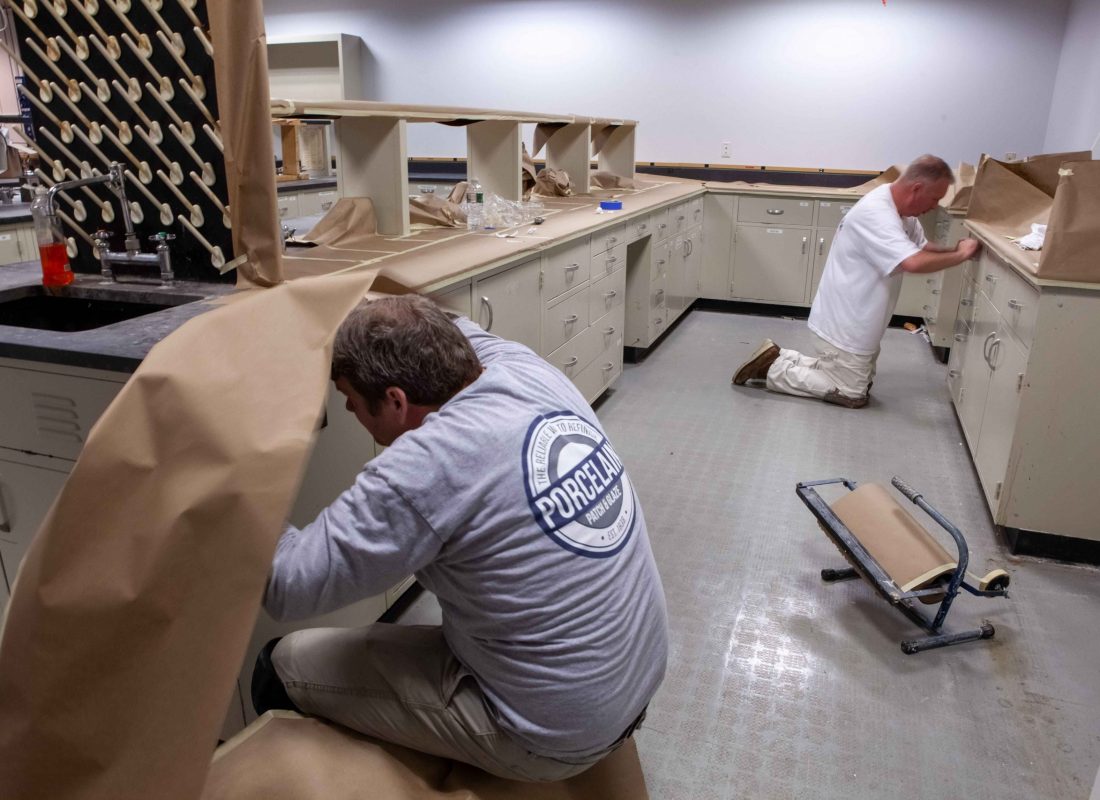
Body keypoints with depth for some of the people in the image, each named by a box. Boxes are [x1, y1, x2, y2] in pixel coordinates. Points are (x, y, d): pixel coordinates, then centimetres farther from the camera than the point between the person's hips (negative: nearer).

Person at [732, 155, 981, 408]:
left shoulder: (900, 208, 4)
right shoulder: (875, 213, -27)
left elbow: (922, 248, 18)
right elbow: (913, 263, -36)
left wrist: (955, 250, -1)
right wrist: (960, 255, -21)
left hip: (854, 322, 10)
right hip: (843, 325, -10)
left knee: (861, 384, 21)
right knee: (853, 395, 0)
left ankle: (780, 359, 17)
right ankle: (773, 369, 3)